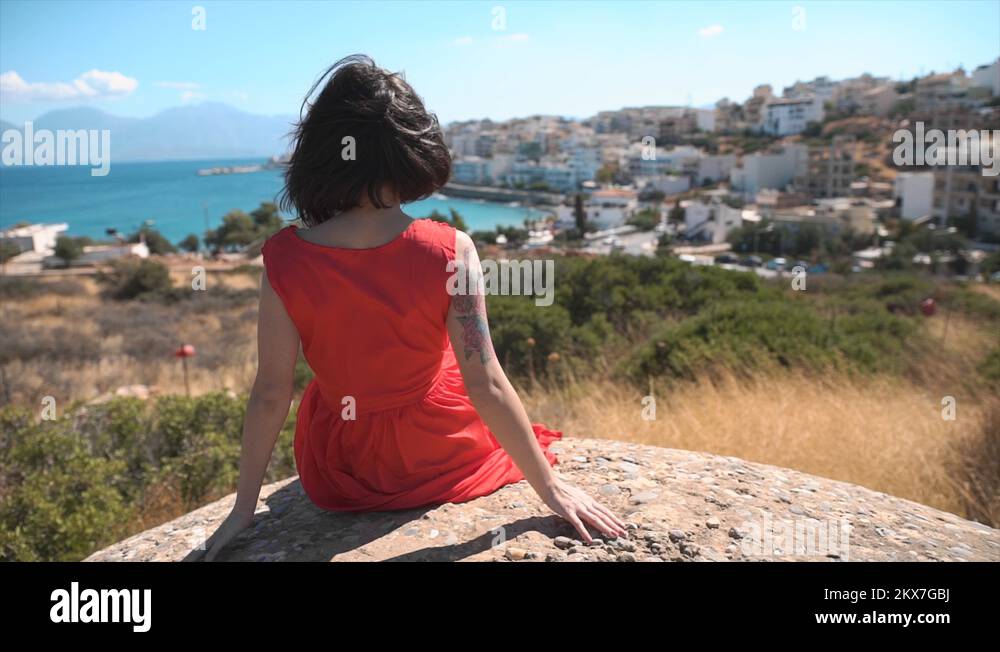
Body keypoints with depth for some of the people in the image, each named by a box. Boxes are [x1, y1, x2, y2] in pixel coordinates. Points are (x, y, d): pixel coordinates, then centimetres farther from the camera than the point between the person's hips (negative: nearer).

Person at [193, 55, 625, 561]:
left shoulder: (284, 261, -22)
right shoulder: (449, 252, -26)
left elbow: (270, 396, -16)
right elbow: (486, 386, -22)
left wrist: (244, 507, -2)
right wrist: (550, 486, -9)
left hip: (339, 477, 1)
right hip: (442, 459, -1)